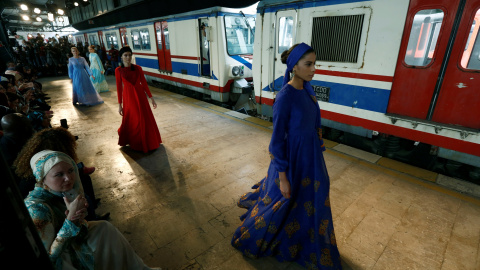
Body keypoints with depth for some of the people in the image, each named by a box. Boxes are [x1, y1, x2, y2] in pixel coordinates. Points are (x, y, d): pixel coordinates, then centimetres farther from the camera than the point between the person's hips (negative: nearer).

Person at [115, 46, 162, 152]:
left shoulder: (138, 68, -1)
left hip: (140, 95, 1)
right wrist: (120, 105, 0)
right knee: (131, 121, 6)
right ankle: (134, 142, 31)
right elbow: (119, 87, -1)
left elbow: (144, 83, 3)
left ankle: (148, 141, 28)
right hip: (128, 97, -1)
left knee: (145, 119, 7)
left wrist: (151, 98, 1)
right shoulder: (118, 70, -4)